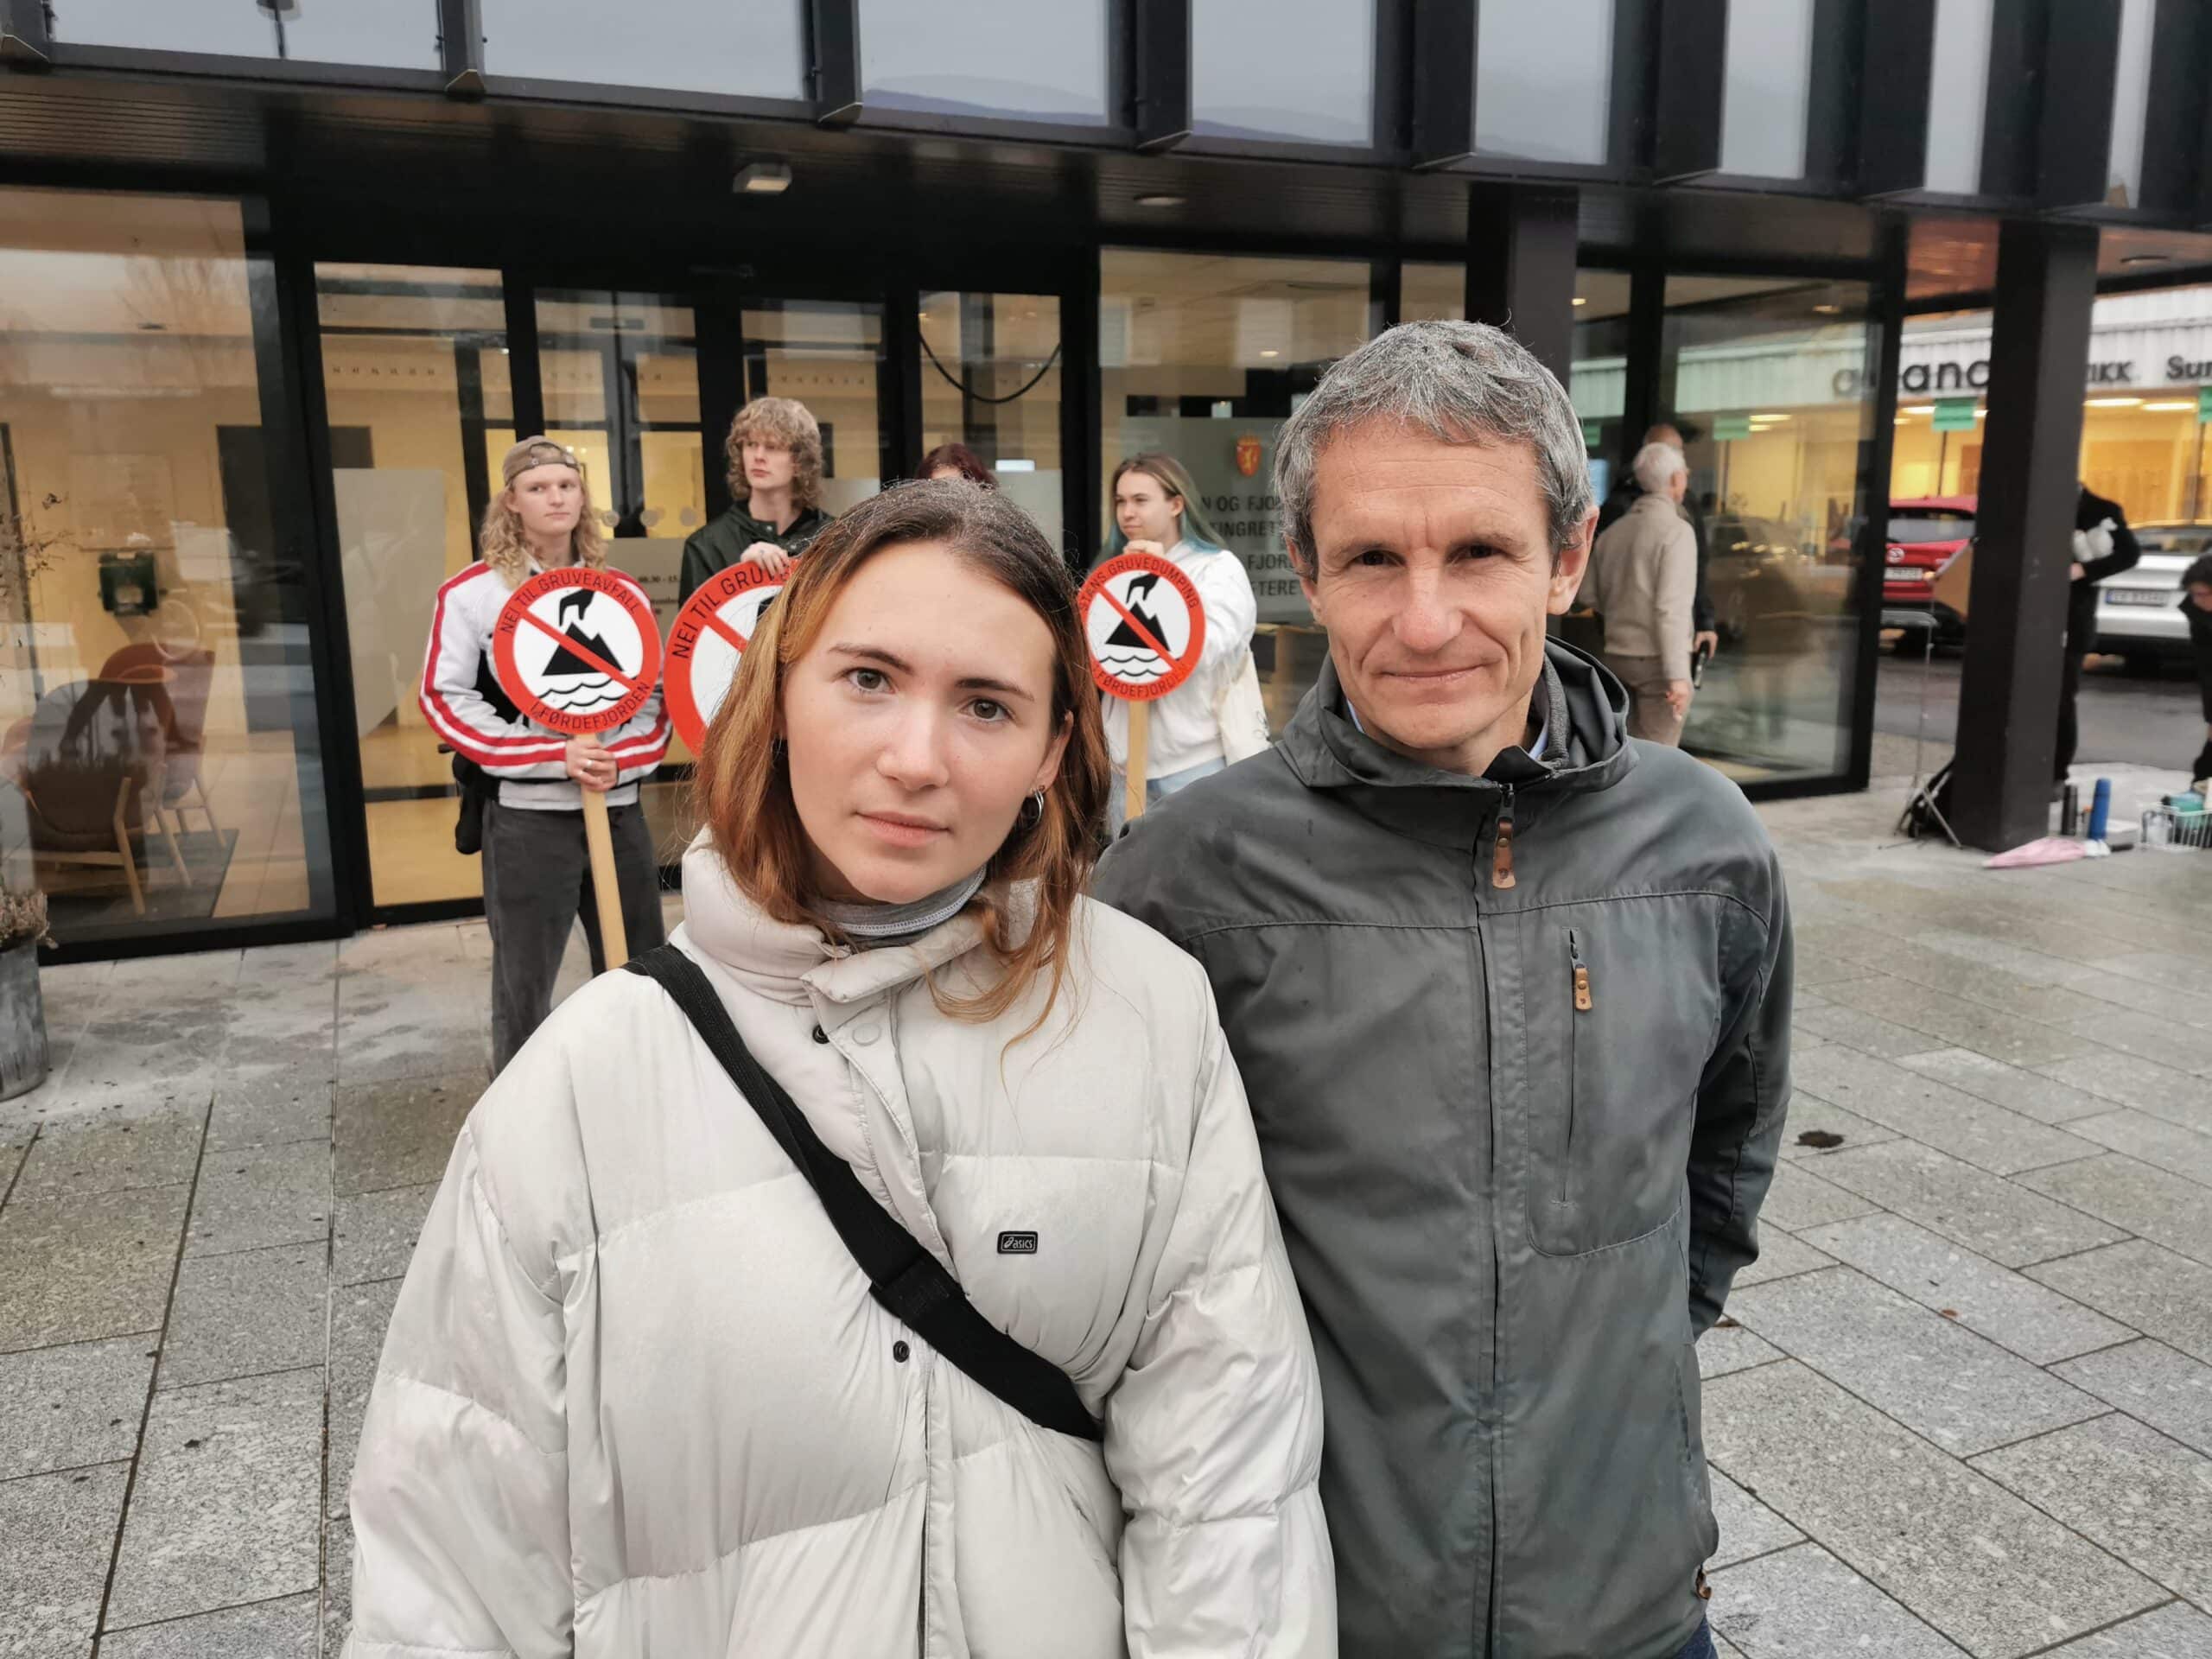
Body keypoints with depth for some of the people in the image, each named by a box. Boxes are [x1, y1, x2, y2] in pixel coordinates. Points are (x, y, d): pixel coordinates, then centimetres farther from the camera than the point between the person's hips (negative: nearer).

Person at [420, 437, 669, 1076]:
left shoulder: (621, 592, 8)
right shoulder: (471, 592, -2)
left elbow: (656, 695, 10)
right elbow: (446, 700, -6)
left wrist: (620, 758, -11)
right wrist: (554, 756, -16)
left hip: (619, 808, 4)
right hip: (526, 816, -3)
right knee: (524, 985, 5)